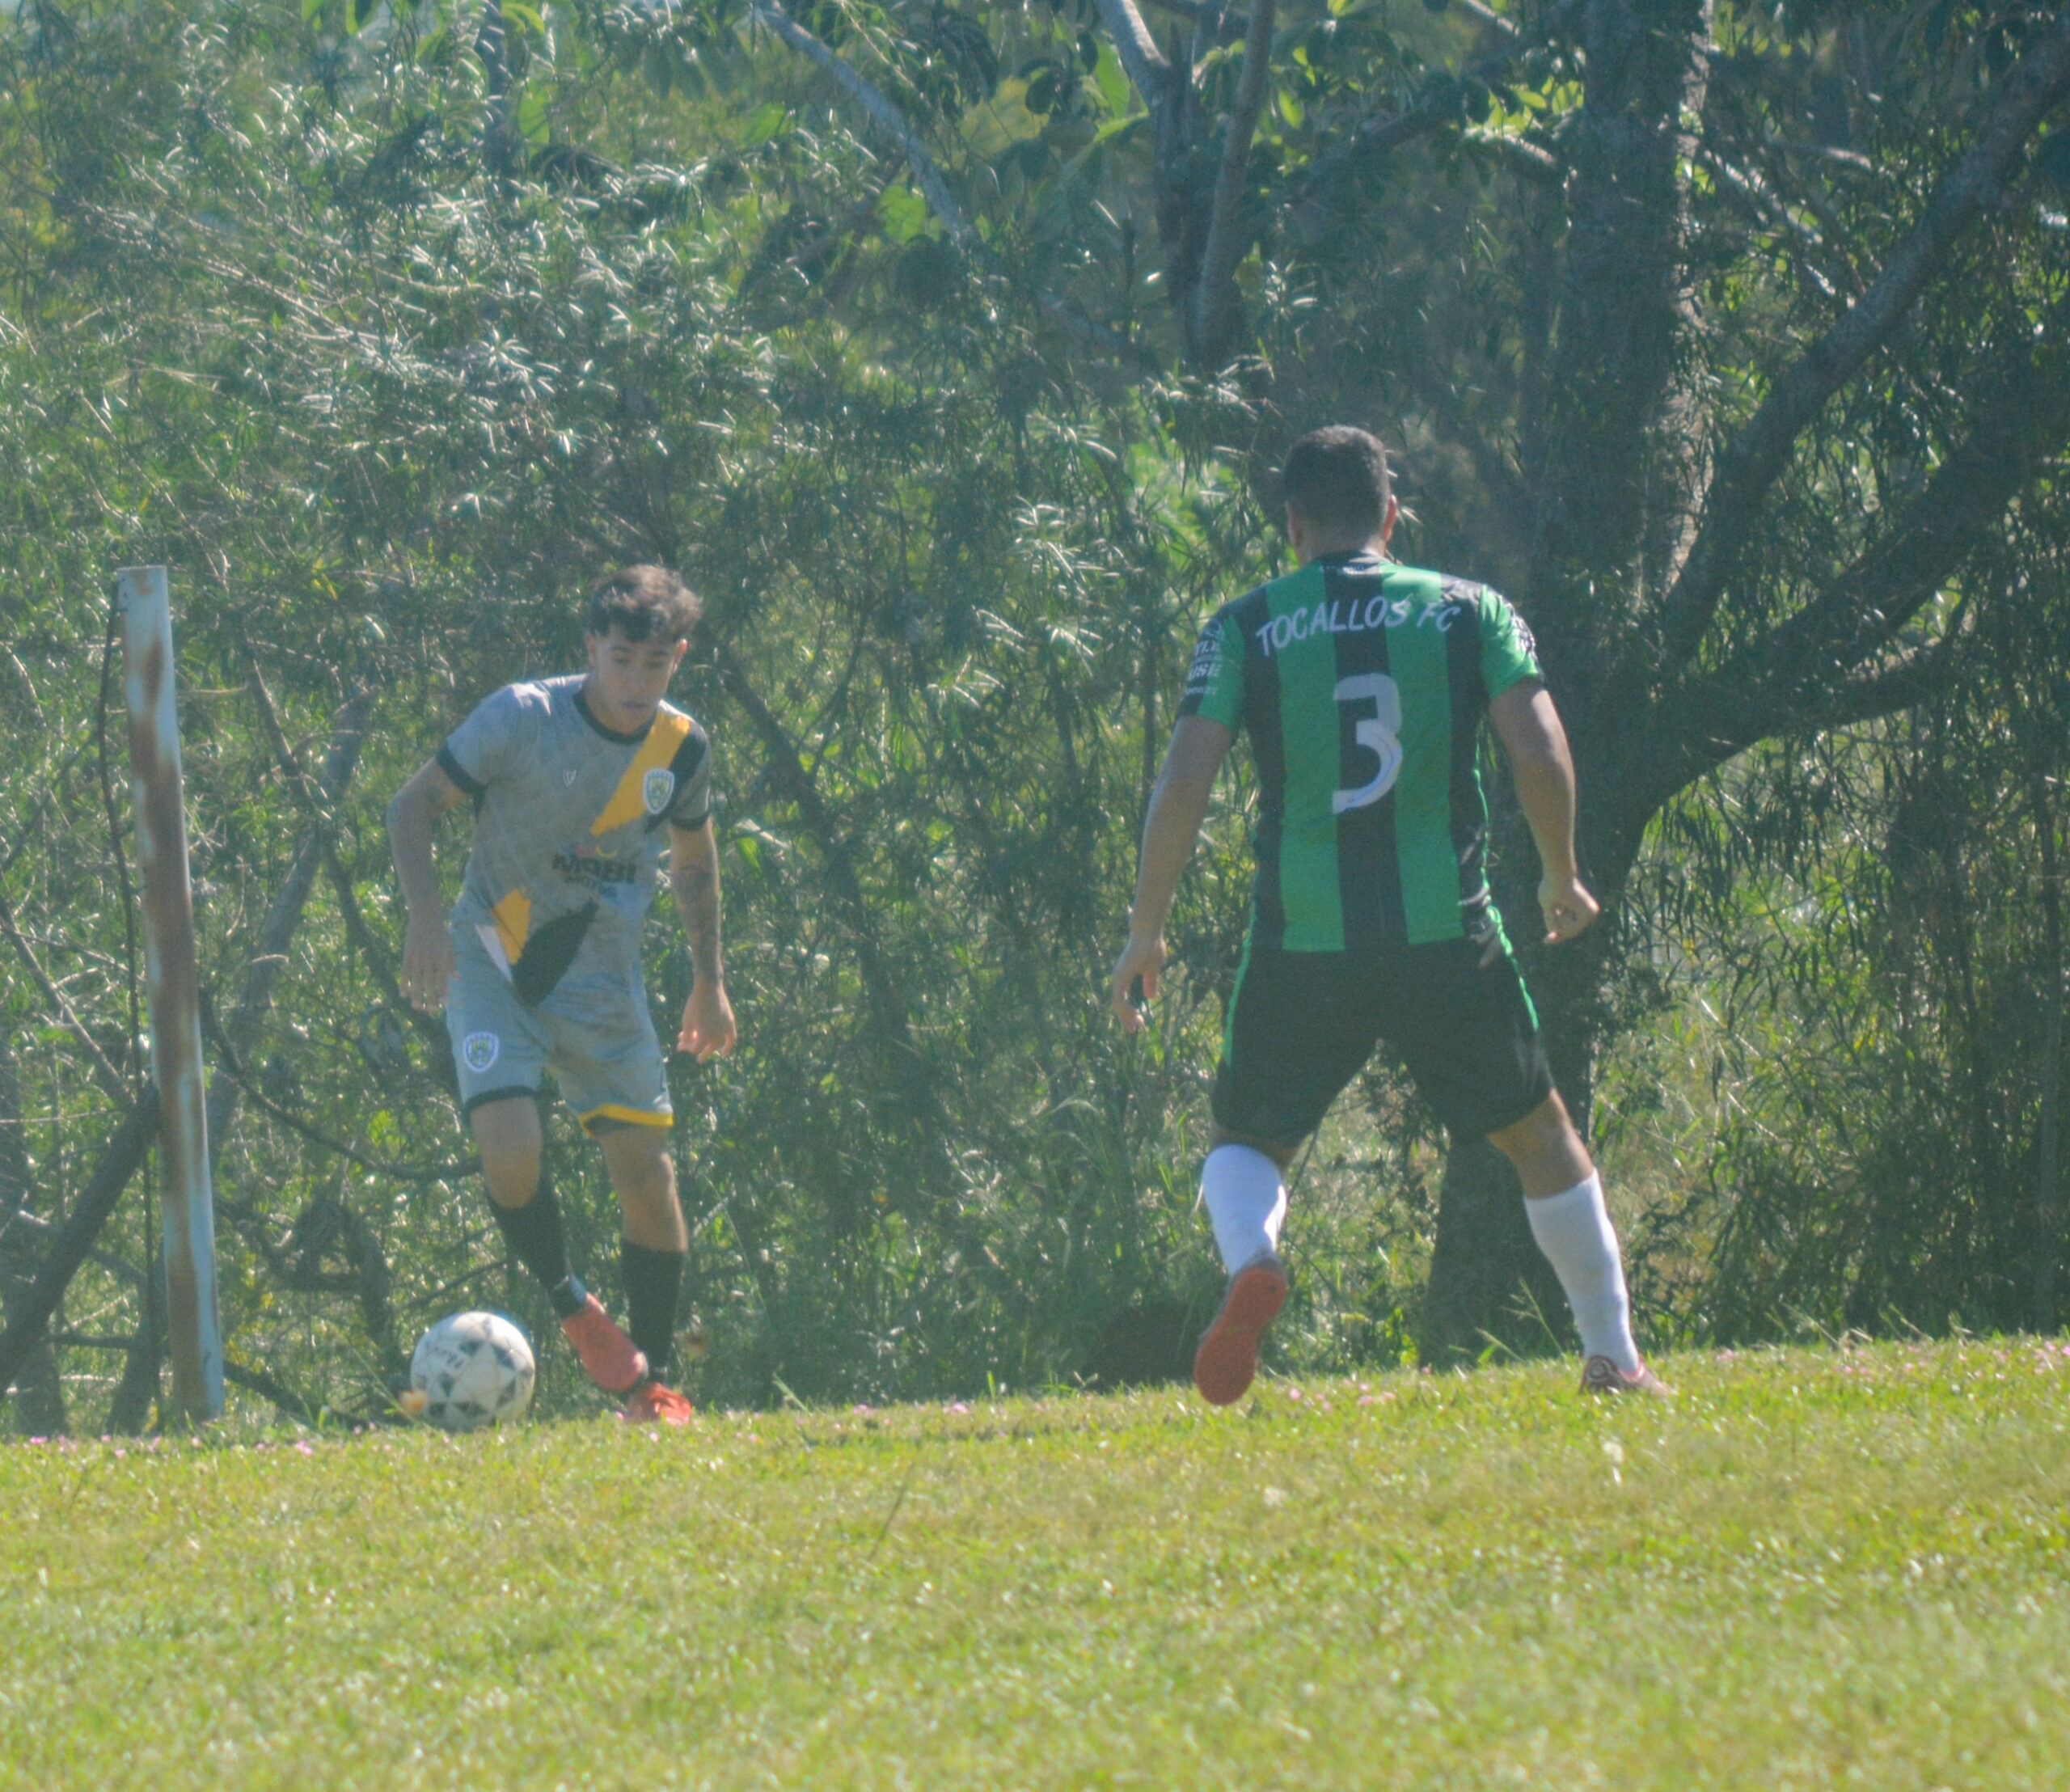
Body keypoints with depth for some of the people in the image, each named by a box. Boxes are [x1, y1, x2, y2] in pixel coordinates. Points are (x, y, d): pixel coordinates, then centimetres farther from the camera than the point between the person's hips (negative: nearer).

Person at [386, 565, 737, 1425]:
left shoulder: (683, 749, -1)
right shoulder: (523, 719, -14)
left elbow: (694, 858, 18)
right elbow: (412, 808, -8)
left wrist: (709, 981, 17)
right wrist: (426, 917, -22)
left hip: (600, 975, 3)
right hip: (492, 960, -3)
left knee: (644, 1164, -4)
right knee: (510, 1150, -22)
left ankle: (651, 1379, 9)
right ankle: (572, 1306, 5)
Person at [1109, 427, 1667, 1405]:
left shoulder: (1244, 629, 2)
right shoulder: (1469, 612, 4)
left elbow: (1183, 783, -5)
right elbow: (1541, 755, -4)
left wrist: (1145, 931, 4)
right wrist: (1561, 877, 13)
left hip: (1301, 944, -1)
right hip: (1448, 937, 1)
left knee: (1244, 1140, 15)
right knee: (1540, 1134, 19)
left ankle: (1249, 1260, -19)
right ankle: (1612, 1355, 22)